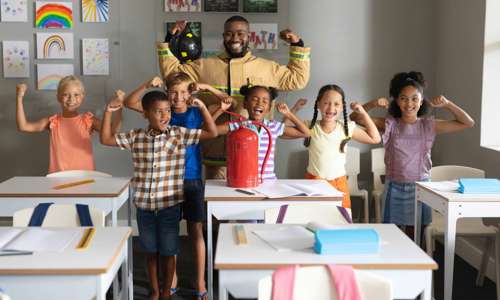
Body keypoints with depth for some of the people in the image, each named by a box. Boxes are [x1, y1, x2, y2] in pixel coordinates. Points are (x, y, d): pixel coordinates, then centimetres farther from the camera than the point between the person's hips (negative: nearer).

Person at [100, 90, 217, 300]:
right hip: (144, 205, 2)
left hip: (170, 204, -2)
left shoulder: (180, 134, -5)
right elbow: (106, 139, 6)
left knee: (168, 251, 10)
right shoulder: (135, 137, 0)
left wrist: (201, 107, -11)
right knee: (151, 250, 16)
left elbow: (213, 133, -5)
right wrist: (108, 112, -1)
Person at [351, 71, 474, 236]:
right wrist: (373, 104, -21)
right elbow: (355, 117, -7)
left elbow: (468, 123, -1)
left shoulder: (429, 125, -1)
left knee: (414, 239, 10)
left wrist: (447, 104, -10)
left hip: (419, 187, 1)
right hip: (395, 187, 0)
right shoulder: (389, 124, -3)